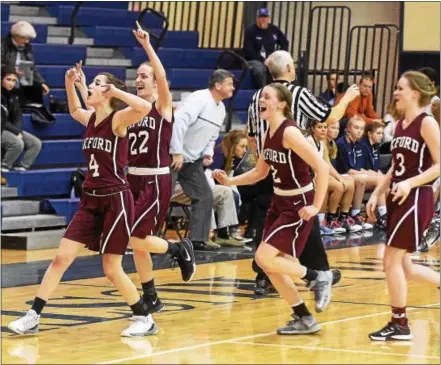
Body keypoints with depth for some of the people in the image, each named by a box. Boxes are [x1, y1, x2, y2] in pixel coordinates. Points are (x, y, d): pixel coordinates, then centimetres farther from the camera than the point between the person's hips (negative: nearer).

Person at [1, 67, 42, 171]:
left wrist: (18, 131, -11)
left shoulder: (13, 94, 7)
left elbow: (17, 116, 7)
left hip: (12, 130, 8)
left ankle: (21, 167, -7)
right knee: (18, 143, -32)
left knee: (36, 143, -6)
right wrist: (16, 132, -17)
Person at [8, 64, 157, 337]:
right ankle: (33, 317, 2)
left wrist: (115, 90, -23)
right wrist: (70, 84, 17)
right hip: (90, 201, 7)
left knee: (112, 269, -1)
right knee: (61, 258, 0)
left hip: (116, 201, -7)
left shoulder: (118, 119, -12)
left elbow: (145, 107, -34)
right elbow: (74, 110, 33)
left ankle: (145, 319, 16)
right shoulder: (91, 119, 8)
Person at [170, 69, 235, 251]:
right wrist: (177, 153, -28)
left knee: (205, 196, 7)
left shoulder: (221, 109, 10)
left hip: (193, 160, 9)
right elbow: (178, 122, -28)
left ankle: (199, 238, 13)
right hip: (172, 155, -9)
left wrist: (208, 153, 1)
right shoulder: (198, 99, -18)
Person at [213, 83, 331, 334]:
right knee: (271, 266, 8)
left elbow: (322, 167, -24)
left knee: (264, 258, -15)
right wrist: (230, 181, 5)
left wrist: (316, 206, -24)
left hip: (298, 206, -9)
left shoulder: (289, 132, -21)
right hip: (279, 202, 9)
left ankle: (318, 278, 3)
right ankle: (305, 320, 20)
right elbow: (260, 173, 19)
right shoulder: (269, 134, 6)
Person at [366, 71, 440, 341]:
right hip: (397, 199, 9)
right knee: (403, 267, 10)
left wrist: (409, 183, -25)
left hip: (416, 198, -9)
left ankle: (400, 325, 2)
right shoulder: (400, 125, 13)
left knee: (392, 260, -8)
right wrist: (377, 194, 11)